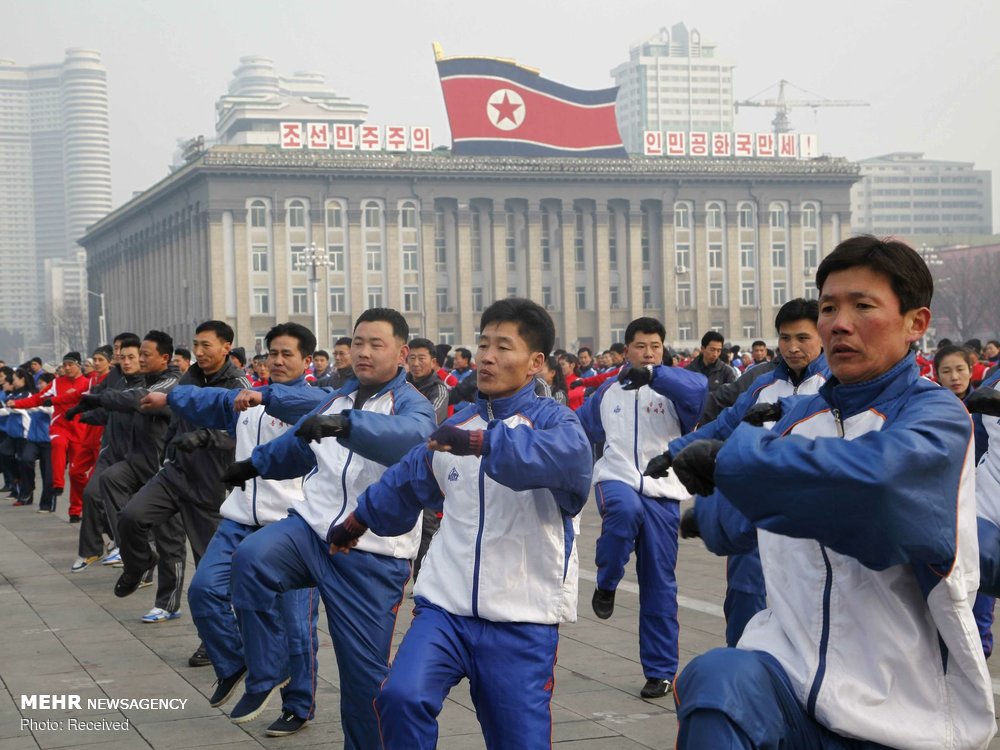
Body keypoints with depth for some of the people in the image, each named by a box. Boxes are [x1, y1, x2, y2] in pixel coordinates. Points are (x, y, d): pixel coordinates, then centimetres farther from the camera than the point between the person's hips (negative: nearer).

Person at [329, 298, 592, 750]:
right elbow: (407, 482, 30)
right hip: (445, 606, 4)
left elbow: (567, 454, -31)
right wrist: (357, 522, 42)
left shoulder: (551, 420, -5)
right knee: (402, 696, -21)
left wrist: (480, 442, -43)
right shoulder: (458, 425, 12)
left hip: (522, 620, -3)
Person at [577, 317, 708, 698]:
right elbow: (583, 427, 29)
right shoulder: (607, 391, 13)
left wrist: (652, 374, -38)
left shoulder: (671, 388, -1)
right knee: (625, 510, -37)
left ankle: (661, 670, 14)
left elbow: (698, 387, -26)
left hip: (662, 493, -1)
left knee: (659, 583, 2)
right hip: (616, 479, 1)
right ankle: (606, 585, -12)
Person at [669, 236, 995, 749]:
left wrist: (729, 457, -19)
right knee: (717, 681, -28)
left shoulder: (935, 415, -5)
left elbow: (872, 473, -28)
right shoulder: (796, 416, 12)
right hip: (793, 672, 2)